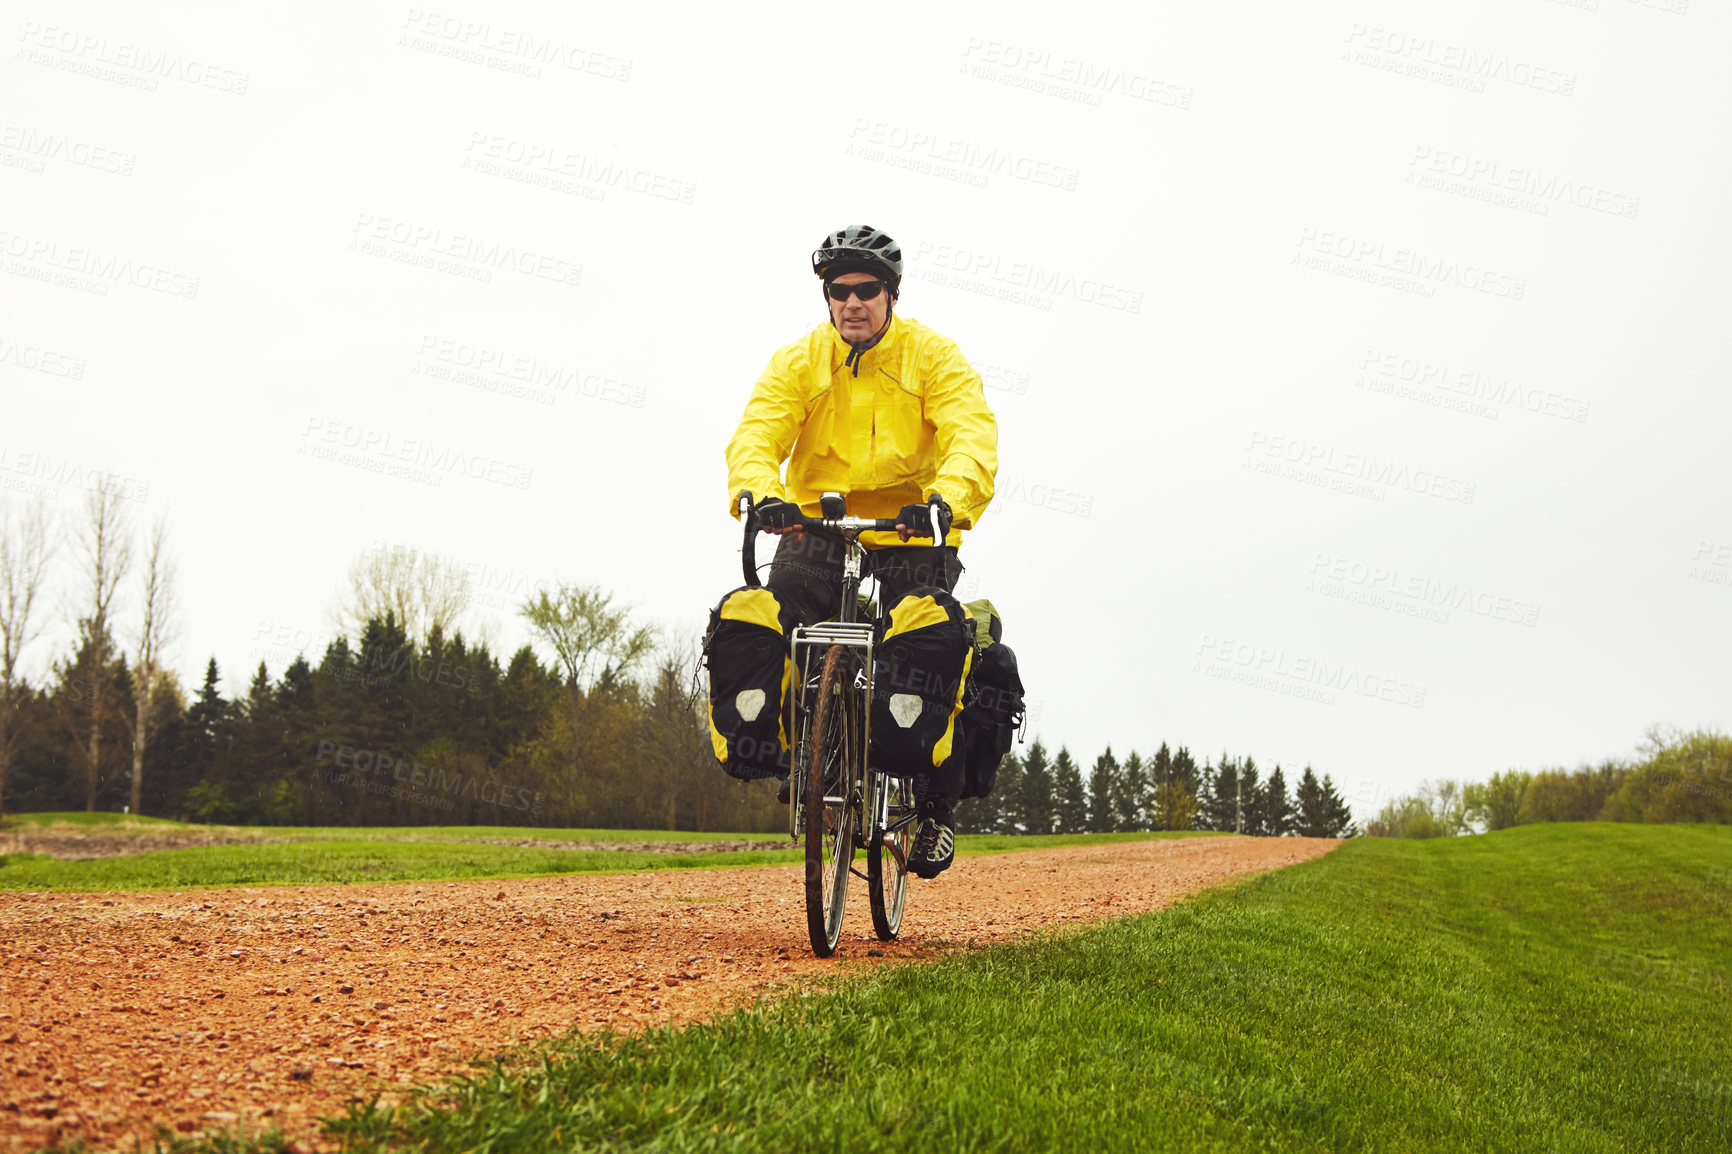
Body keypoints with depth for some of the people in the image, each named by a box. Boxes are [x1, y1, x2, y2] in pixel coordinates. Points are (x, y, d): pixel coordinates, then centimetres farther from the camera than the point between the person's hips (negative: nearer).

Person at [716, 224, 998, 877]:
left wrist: (946, 499, -41)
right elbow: (757, 434, -14)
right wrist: (761, 494, -38)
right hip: (815, 526, 2)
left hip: (914, 534, -1)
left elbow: (972, 437, -19)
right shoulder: (798, 362, -1)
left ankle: (938, 805, 5)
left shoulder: (934, 356, -5)